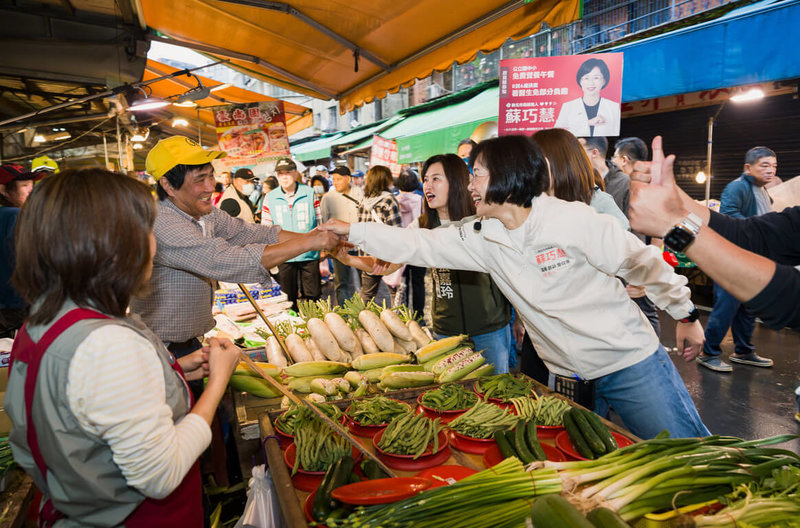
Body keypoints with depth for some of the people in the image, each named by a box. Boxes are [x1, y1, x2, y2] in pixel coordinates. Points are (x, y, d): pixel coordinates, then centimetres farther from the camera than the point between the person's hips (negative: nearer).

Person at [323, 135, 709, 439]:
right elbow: (420, 244, 0)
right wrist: (352, 230, -1)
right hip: (567, 376, 5)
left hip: (631, 363, -4)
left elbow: (642, 263, -9)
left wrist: (686, 314, -1)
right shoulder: (483, 236, -4)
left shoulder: (572, 219, -18)